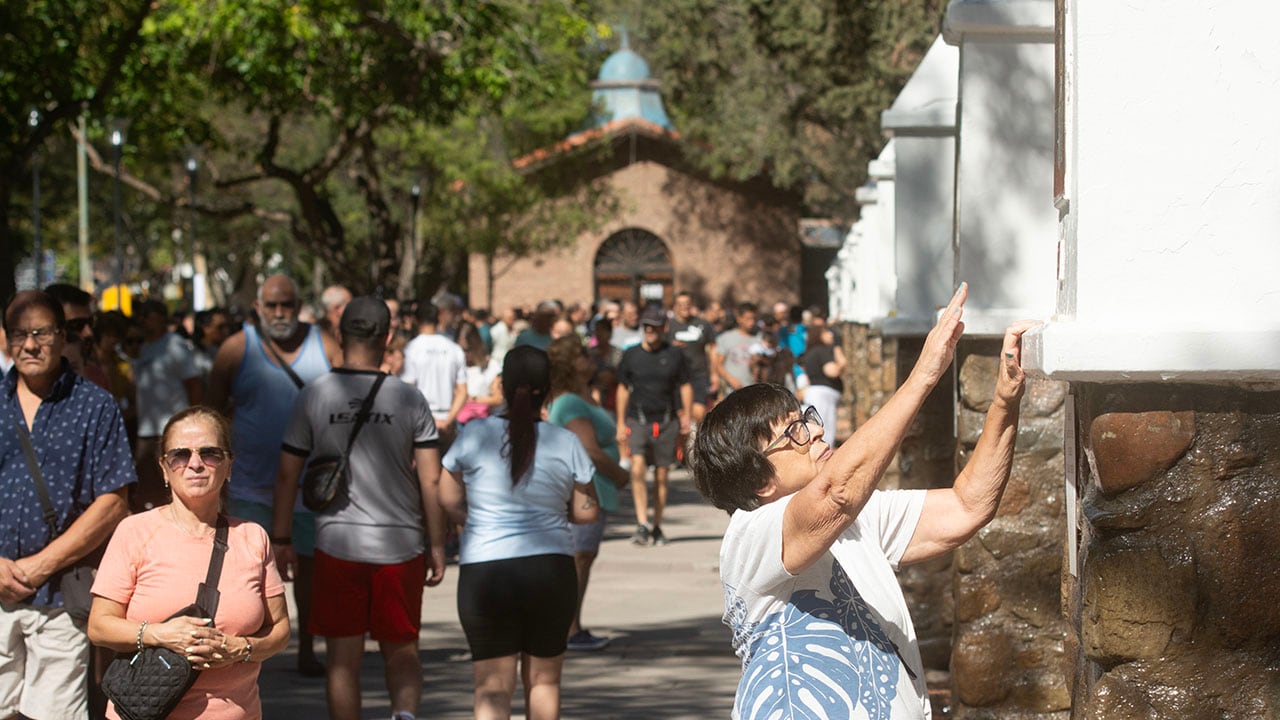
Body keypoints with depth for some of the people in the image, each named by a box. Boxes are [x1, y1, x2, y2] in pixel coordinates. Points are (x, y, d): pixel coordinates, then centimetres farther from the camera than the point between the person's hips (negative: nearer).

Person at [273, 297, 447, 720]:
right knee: (402, 653, 12)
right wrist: (437, 546, 4)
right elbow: (431, 481, -4)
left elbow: (287, 475, 1)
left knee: (343, 660, 8)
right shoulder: (409, 400, -3)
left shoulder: (314, 397, -2)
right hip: (400, 545, 0)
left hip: (337, 544, 0)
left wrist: (281, 538, 11)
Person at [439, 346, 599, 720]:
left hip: (484, 572, -1)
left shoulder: (474, 435, -4)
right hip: (551, 571, 1)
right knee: (543, 679, 17)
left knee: (493, 686, -2)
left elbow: (448, 502, 4)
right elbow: (587, 511, 4)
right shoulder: (566, 443, -2)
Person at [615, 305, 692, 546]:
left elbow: (685, 386, 10)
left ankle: (657, 527, 17)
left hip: (666, 422, 0)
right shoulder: (631, 355, 5)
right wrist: (621, 424, 9)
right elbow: (623, 390, 12)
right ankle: (642, 524, -18)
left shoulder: (674, 355, 4)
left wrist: (687, 416, -1)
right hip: (638, 420, 0)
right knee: (637, 470, -18)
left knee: (661, 476, 5)